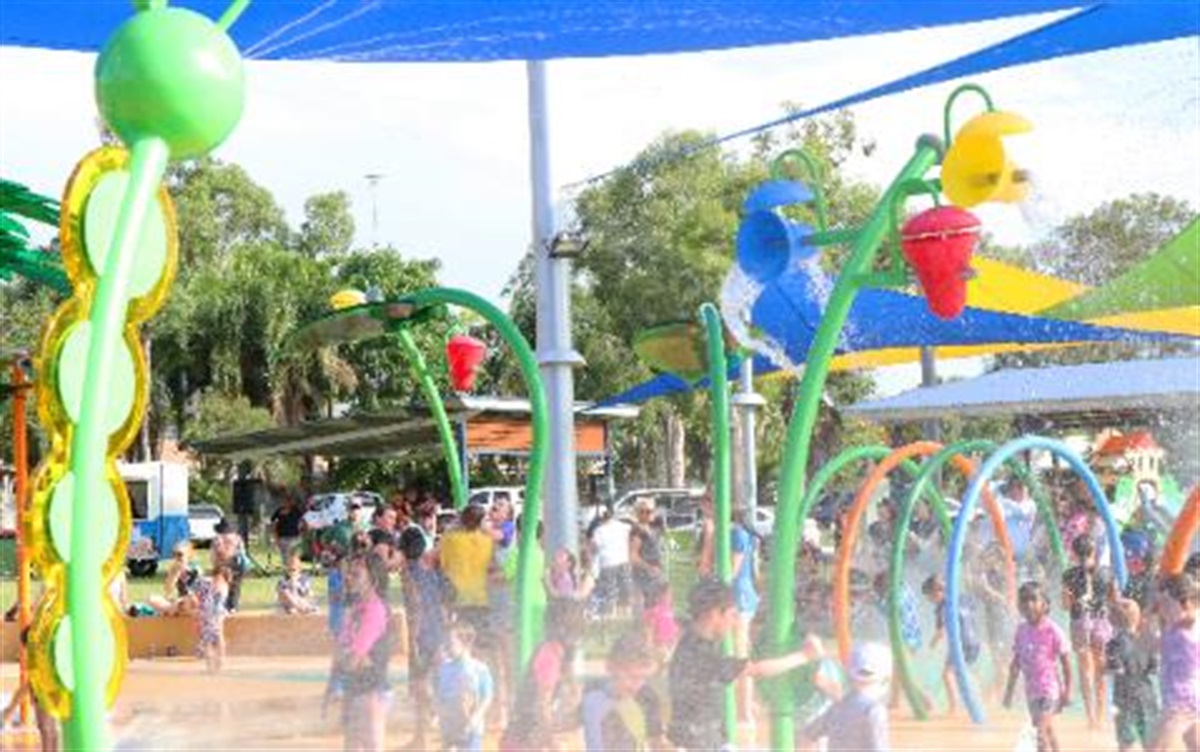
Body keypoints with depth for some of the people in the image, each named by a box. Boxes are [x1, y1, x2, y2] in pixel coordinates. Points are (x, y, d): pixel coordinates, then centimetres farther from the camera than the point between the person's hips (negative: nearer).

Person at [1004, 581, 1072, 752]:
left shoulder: (1052, 630, -14)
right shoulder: (1021, 630, 2)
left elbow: (1065, 660, -9)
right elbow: (1016, 662, 11)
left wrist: (1067, 690, -8)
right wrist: (1009, 690, 14)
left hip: (1049, 688, -6)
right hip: (1031, 690, 6)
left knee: (1042, 733, -14)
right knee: (1048, 731, 18)